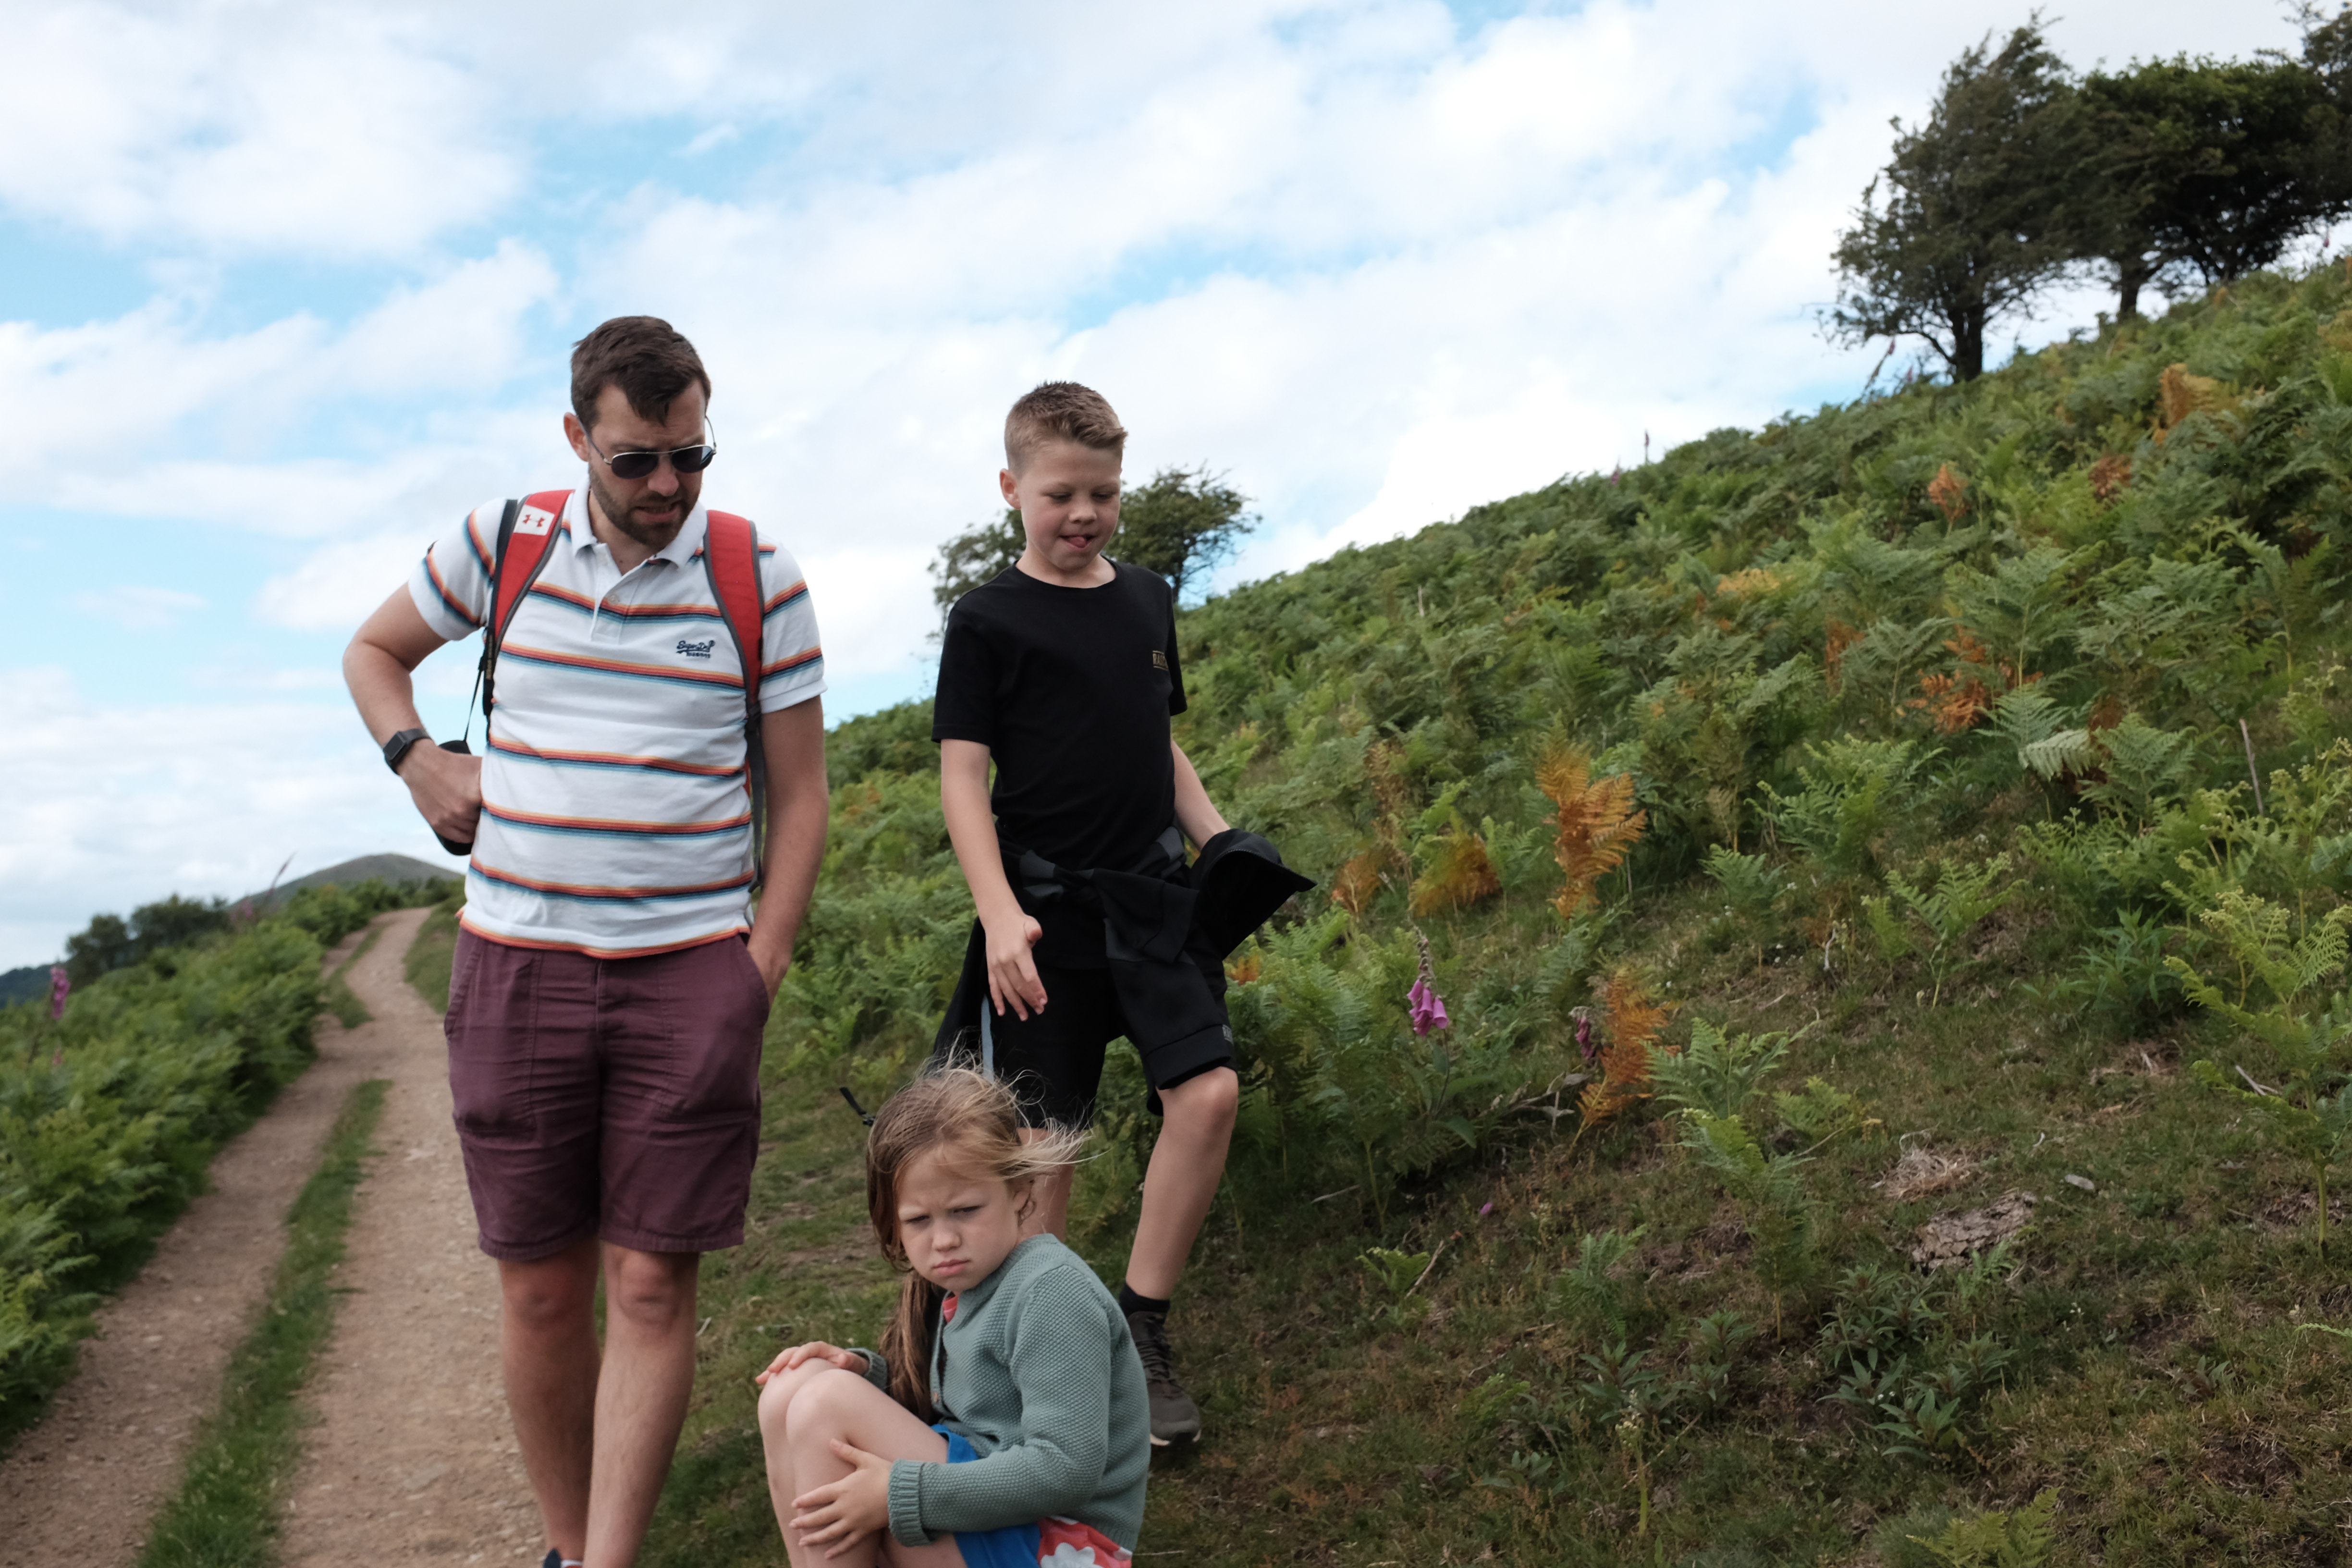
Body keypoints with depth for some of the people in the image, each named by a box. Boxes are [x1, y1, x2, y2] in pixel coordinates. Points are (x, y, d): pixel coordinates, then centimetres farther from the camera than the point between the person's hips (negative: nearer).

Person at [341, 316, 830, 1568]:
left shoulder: (760, 576, 0)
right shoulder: (503, 542, 3)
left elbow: (798, 793, 3)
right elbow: (375, 651, 22)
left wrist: (758, 970, -4)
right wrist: (421, 764, 3)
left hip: (693, 971, -1)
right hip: (515, 961, 2)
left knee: (651, 1286, -2)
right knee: (540, 1288, 7)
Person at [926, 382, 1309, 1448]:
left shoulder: (1147, 600, 13)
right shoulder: (989, 620, -3)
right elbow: (962, 774, -7)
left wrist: (1221, 843, 13)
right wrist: (999, 912, -17)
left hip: (1154, 897, 4)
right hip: (1044, 910, -4)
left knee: (1208, 1091, -12)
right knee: (1042, 1137, 2)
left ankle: (1141, 1328, 3)